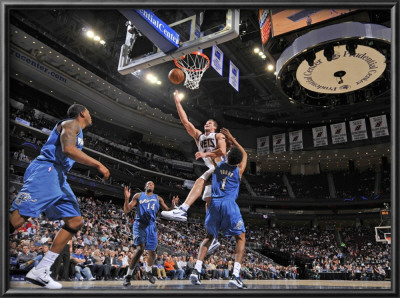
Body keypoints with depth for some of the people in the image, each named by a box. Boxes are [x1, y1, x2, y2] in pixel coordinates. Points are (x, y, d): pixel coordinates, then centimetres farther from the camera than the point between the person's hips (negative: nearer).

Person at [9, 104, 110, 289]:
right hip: (46, 171, -10)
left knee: (75, 221, 2)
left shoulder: (78, 132, 29)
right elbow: (68, 149, -19)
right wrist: (98, 164, -19)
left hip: (58, 177, 10)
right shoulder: (72, 123, 0)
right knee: (18, 218, -19)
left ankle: (40, 272, 1)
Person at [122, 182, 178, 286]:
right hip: (140, 224, -4)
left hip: (151, 226, 4)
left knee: (152, 252, 7)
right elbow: (126, 211, 3)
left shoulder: (158, 198, 14)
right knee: (140, 248, -23)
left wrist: (173, 205, -7)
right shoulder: (138, 196, 8)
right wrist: (127, 198, -13)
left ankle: (148, 271, 35)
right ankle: (128, 275, -13)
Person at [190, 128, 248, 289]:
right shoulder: (239, 170, 3)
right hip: (229, 205, -3)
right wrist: (231, 138, 26)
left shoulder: (218, 165, 7)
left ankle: (196, 270, 4)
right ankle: (235, 275, -6)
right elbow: (244, 154, 23)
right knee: (241, 239, 8)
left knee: (209, 237, 18)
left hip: (214, 204, 4)